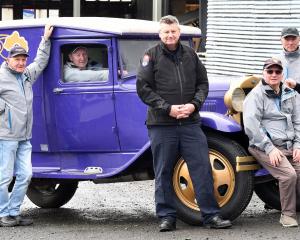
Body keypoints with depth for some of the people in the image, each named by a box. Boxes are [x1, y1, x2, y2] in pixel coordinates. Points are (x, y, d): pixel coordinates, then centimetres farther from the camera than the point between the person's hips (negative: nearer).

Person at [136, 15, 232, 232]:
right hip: (161, 124, -2)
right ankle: (167, 217, 13)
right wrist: (167, 108, -12)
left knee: (202, 167, -1)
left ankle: (211, 215, 3)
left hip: (190, 122, 2)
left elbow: (203, 83, 14)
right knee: (164, 172, 4)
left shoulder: (190, 55, 11)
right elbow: (143, 88, -3)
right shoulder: (151, 56, 1)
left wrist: (194, 104, -5)